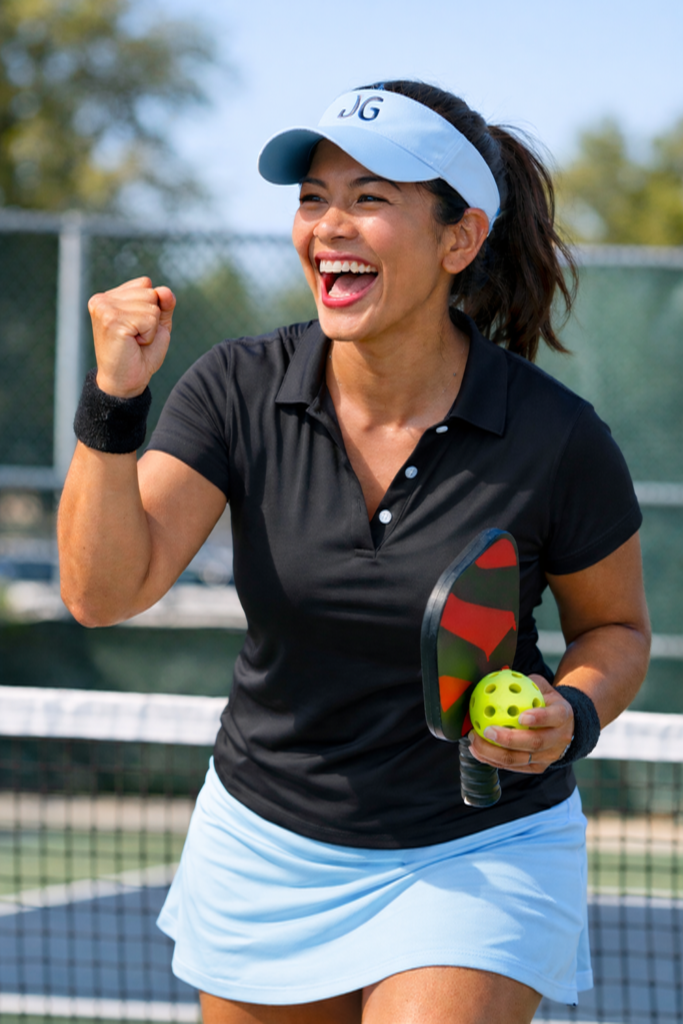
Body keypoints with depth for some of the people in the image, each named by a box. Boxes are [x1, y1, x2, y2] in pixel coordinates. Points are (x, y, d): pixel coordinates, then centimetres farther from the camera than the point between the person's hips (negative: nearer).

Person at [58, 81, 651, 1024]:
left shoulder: (554, 439, -16)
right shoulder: (241, 390, -11)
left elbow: (615, 625, 2)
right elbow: (104, 590, -20)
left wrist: (571, 717, -19)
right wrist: (114, 399, -31)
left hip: (479, 853, -3)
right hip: (266, 846, 3)